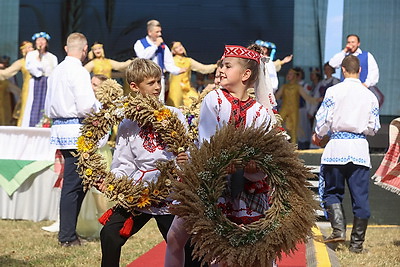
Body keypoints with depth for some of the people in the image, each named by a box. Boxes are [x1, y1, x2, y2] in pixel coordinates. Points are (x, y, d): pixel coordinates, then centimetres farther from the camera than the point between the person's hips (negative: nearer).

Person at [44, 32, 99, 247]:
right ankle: (67, 236, 0)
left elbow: (48, 107, 18)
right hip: (75, 130, -8)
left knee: (73, 182, 14)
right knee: (73, 184, -3)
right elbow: (86, 107, -19)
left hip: (59, 129, 8)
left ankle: (67, 231, 17)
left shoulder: (56, 71, 13)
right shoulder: (79, 72, -12)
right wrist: (100, 106, -1)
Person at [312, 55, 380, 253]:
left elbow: (323, 120, -4)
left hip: (337, 147, -2)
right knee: (360, 196, 4)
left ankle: (338, 229, -9)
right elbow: (374, 128, 8)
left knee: (332, 192, 12)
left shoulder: (334, 91, -4)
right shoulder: (370, 96, 5)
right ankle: (357, 242, 5)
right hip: (360, 149, 2)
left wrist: (318, 135, 17)